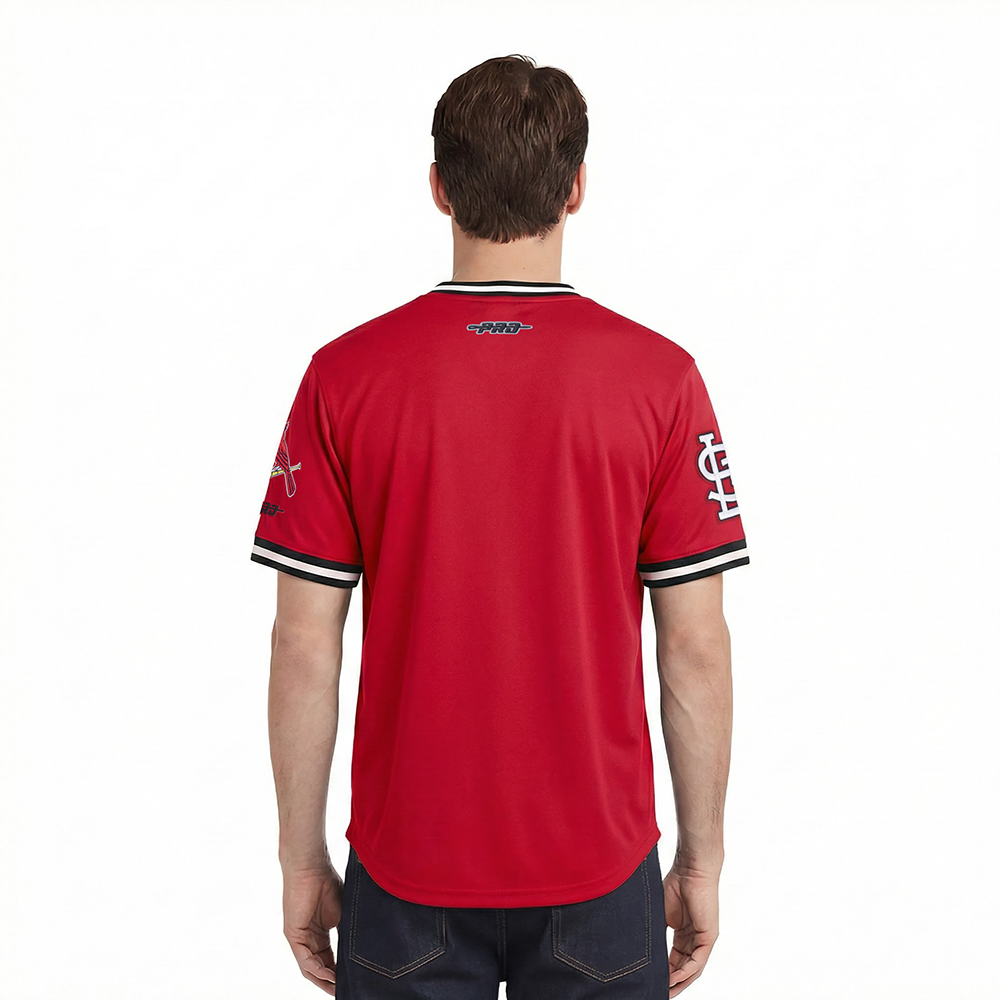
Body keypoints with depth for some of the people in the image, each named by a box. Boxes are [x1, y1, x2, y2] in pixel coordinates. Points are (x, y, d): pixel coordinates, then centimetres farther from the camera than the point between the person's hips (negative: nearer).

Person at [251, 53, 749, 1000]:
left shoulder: (345, 375, -10)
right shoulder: (660, 376, -11)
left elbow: (304, 647, -8)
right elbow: (695, 648, -8)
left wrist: (302, 861, 4)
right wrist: (701, 861, 4)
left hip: (408, 866, 1)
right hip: (600, 867, 0)